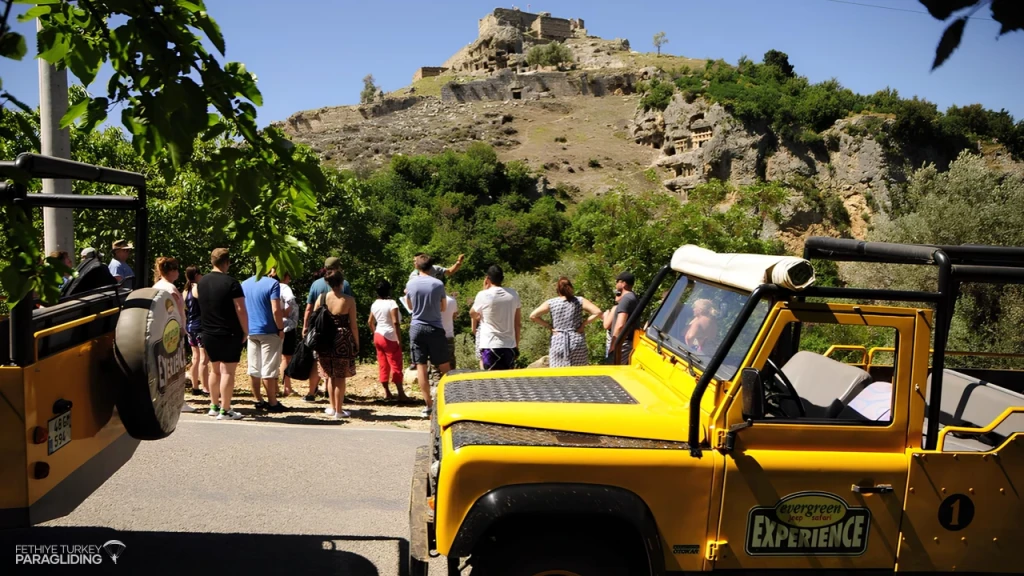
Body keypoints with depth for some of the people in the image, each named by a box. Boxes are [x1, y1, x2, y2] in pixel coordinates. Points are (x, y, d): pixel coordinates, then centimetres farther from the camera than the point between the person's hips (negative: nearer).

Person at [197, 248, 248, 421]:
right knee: (228, 371, -3)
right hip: (229, 334, -7)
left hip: (208, 334, 7)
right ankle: (225, 411, -3)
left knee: (215, 370, 17)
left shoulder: (202, 282, 7)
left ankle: (214, 406, 24)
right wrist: (246, 331, -7)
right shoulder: (231, 283, -14)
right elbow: (240, 310, -15)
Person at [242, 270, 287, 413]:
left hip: (251, 331, 6)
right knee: (269, 369, -2)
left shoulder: (244, 284, 9)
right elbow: (276, 310, -19)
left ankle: (259, 401, 17)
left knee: (254, 369, 10)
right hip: (269, 331, -6)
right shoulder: (272, 283, -12)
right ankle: (272, 403, 3)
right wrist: (281, 328, -9)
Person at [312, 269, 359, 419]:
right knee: (340, 377, 5)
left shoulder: (321, 299, -1)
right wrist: (356, 344, 1)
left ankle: (332, 408, 25)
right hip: (343, 342, -3)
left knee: (330, 375, 16)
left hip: (325, 341, 3)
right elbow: (353, 325, -7)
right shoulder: (348, 300, -10)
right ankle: (338, 411, 10)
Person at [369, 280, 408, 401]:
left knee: (383, 365, 11)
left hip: (378, 336, 7)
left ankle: (386, 392, 16)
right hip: (390, 338, -7)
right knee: (396, 365, -4)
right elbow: (395, 322, -21)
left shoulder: (375, 304, 7)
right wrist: (399, 340, -19)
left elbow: (371, 322, 15)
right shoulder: (392, 303, -15)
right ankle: (401, 394, -4)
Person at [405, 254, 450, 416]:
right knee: (444, 367, 9)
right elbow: (443, 307, 5)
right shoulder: (438, 284, -7)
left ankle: (428, 405, 4)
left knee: (421, 367, 3)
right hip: (435, 329, -1)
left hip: (417, 329, 1)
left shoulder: (410, 284, -1)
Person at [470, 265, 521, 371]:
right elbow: (518, 324, 9)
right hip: (510, 346, 4)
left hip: (490, 347, -4)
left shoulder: (483, 295, -8)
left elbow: (473, 314, 11)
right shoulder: (513, 295, 4)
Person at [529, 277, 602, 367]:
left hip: (558, 343, 0)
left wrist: (548, 326, 2)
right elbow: (598, 312, -9)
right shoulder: (580, 301, 0)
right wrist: (584, 324, -2)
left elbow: (532, 316, -3)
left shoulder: (551, 303, 1)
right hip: (577, 342, 0)